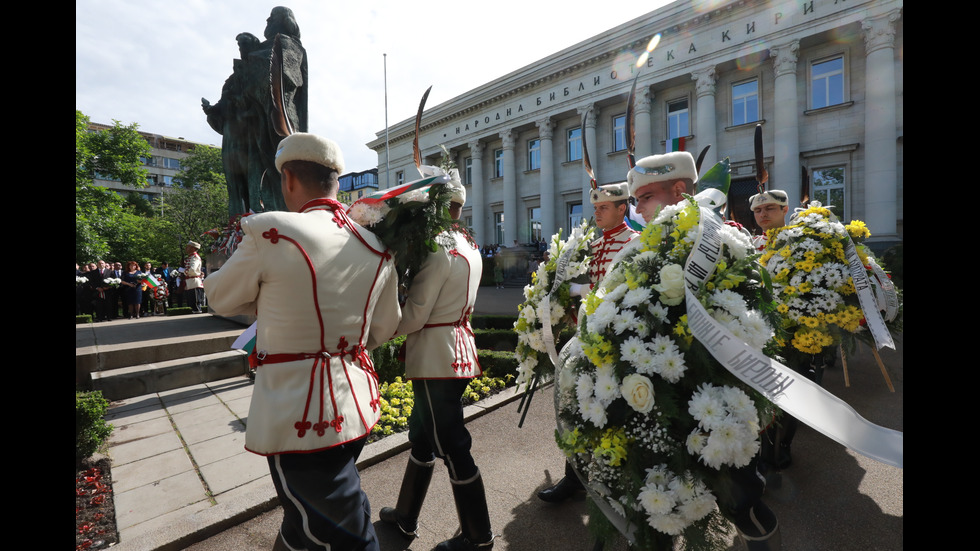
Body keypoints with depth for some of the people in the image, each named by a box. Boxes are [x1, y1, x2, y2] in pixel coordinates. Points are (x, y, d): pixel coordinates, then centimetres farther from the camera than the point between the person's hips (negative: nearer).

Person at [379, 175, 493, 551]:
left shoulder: (437, 250, -18)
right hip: (460, 350, 10)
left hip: (435, 357, -9)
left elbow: (413, 316, -17)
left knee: (452, 447, 6)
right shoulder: (470, 247, 10)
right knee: (421, 433, 22)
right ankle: (406, 516, 42)